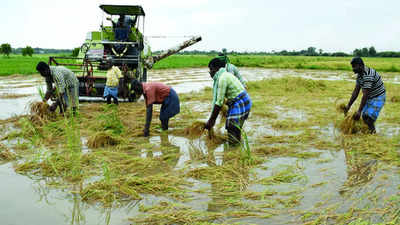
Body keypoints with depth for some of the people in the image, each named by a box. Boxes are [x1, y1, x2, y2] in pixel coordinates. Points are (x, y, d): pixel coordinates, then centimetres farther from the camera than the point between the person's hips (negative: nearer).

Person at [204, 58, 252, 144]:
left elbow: (219, 102, -20)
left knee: (233, 132, -7)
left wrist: (210, 120, -15)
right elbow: (218, 100, 16)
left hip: (240, 104, -10)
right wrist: (213, 120, 16)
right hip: (237, 104, 10)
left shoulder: (223, 78, -18)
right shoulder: (223, 76, 13)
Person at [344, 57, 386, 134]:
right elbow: (356, 91, 4)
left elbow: (365, 94, -31)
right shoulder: (359, 74, 0)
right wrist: (349, 105, 1)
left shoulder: (368, 75, -30)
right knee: (364, 116, 7)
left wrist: (359, 111, -31)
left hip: (378, 98, -9)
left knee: (368, 117, -18)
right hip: (369, 98, 9)